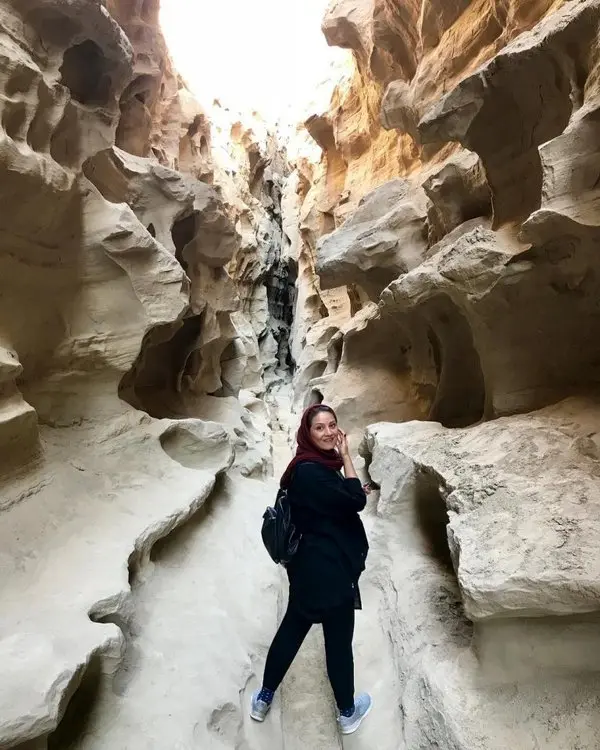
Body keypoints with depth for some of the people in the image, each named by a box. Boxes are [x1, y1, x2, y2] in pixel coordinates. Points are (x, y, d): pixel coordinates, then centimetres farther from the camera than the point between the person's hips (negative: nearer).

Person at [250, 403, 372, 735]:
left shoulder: (318, 465, 6)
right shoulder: (309, 471, -25)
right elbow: (356, 502, -25)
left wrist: (354, 492, 1)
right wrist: (346, 456, -19)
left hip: (310, 565, 9)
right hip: (329, 570, -9)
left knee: (292, 628, 22)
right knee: (338, 640, 13)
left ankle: (264, 698, 40)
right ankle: (347, 712, 38)